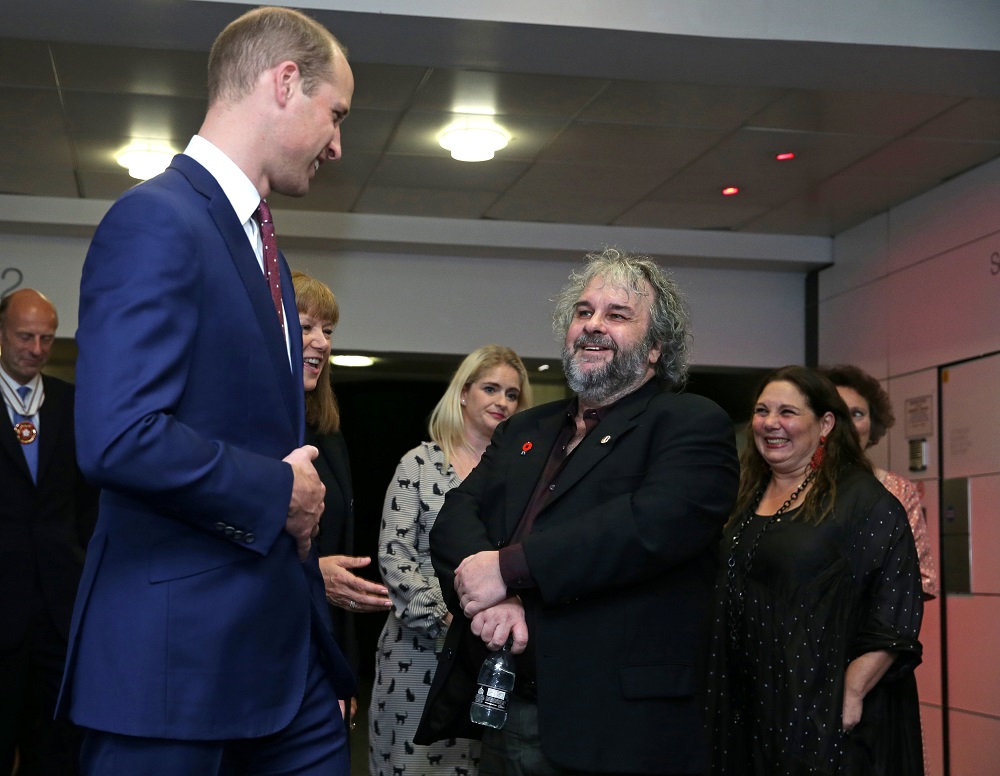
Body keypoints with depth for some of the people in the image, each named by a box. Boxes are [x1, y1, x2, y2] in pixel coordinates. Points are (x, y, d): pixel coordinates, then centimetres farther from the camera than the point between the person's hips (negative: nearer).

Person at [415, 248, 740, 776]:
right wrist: (490, 597, -17)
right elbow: (456, 517, 5)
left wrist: (507, 569, -19)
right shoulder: (522, 431, 17)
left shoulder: (693, 426, -3)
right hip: (501, 714, 6)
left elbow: (654, 523, -20)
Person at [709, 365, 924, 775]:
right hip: (748, 711, 6)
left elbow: (894, 615, -14)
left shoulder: (865, 502, -8)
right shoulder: (749, 499, 11)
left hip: (825, 717, -6)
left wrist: (852, 695, -20)